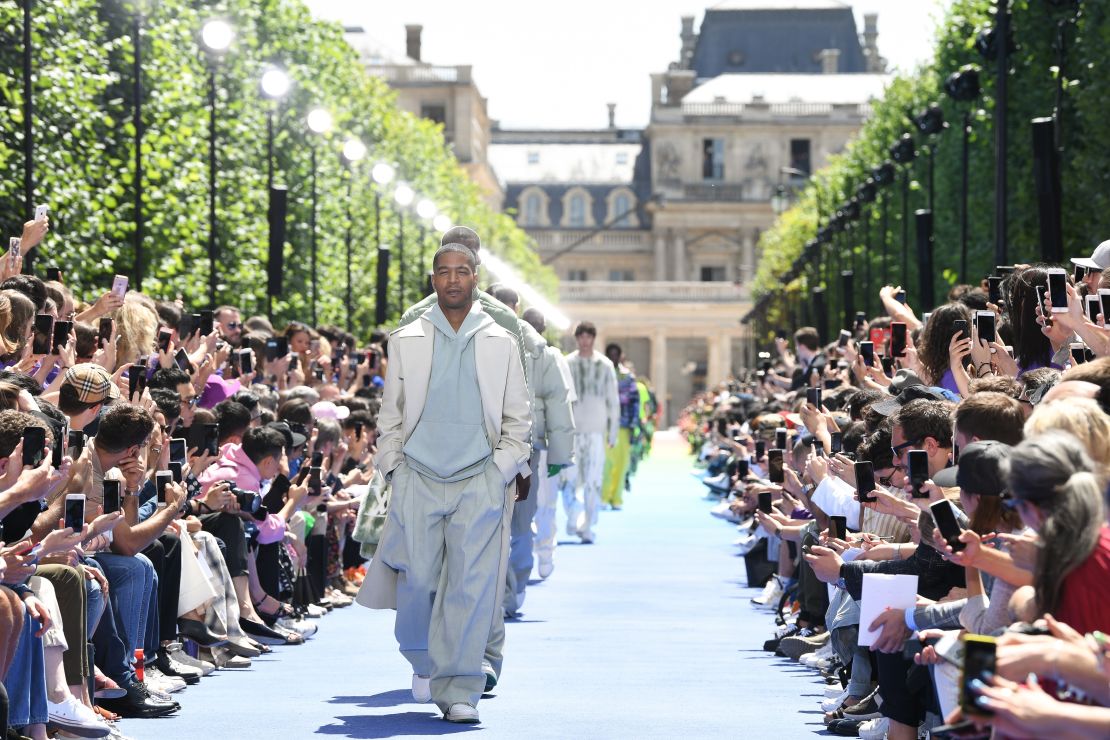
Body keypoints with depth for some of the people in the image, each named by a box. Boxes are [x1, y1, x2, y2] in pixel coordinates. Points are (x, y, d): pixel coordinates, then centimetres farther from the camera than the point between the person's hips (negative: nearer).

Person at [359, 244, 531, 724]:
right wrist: (393, 467, 3)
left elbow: (517, 419, 11)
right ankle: (424, 661, 25)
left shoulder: (500, 345, 10)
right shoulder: (407, 341, 10)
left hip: (480, 481, 0)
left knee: (471, 585, -7)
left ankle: (459, 691, -3)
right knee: (417, 579, -2)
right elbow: (390, 414, 11)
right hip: (418, 479, 0)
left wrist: (503, 470, 1)